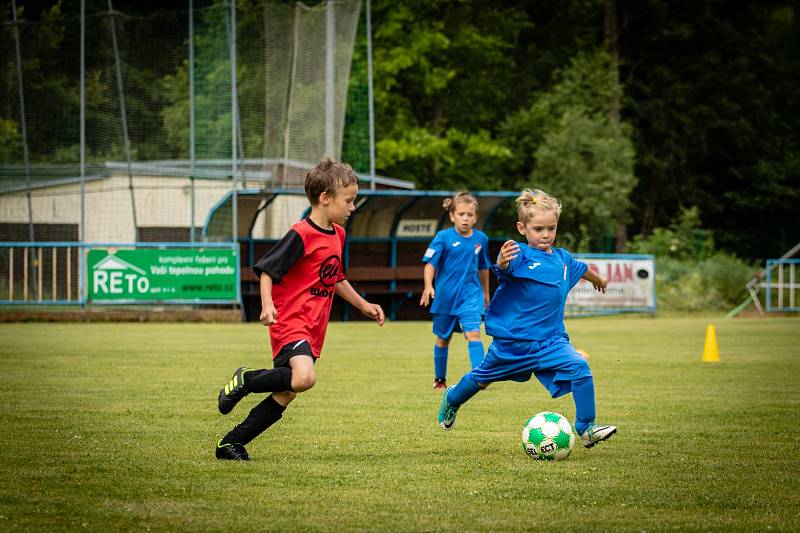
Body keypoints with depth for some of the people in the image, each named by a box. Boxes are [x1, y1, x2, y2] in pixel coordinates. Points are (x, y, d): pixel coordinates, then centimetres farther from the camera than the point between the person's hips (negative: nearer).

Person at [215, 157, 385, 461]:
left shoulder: (337, 235, 14)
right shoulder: (301, 235, -13)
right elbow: (266, 269, -14)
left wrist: (364, 306, 29)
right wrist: (267, 305, -28)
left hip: (313, 330, 9)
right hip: (290, 323, -9)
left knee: (286, 396, 6)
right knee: (303, 378, -32)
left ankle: (231, 443, 15)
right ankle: (244, 381, -8)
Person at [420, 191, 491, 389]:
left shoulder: (481, 238, 0)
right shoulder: (443, 237, -9)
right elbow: (430, 263, -13)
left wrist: (486, 293, 23)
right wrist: (428, 286, -29)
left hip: (471, 294, 1)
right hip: (445, 295, -1)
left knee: (473, 333, -18)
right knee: (443, 338, 14)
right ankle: (439, 379, 31)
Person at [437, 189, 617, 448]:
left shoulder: (562, 258, 5)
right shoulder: (520, 256, -15)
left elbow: (582, 269, 29)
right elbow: (504, 269, -39)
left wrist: (598, 279, 49)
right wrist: (501, 263, -63)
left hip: (550, 340, 4)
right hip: (511, 339, -3)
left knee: (580, 368, -20)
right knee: (482, 377, 17)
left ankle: (586, 428, -13)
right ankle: (452, 399, 48)